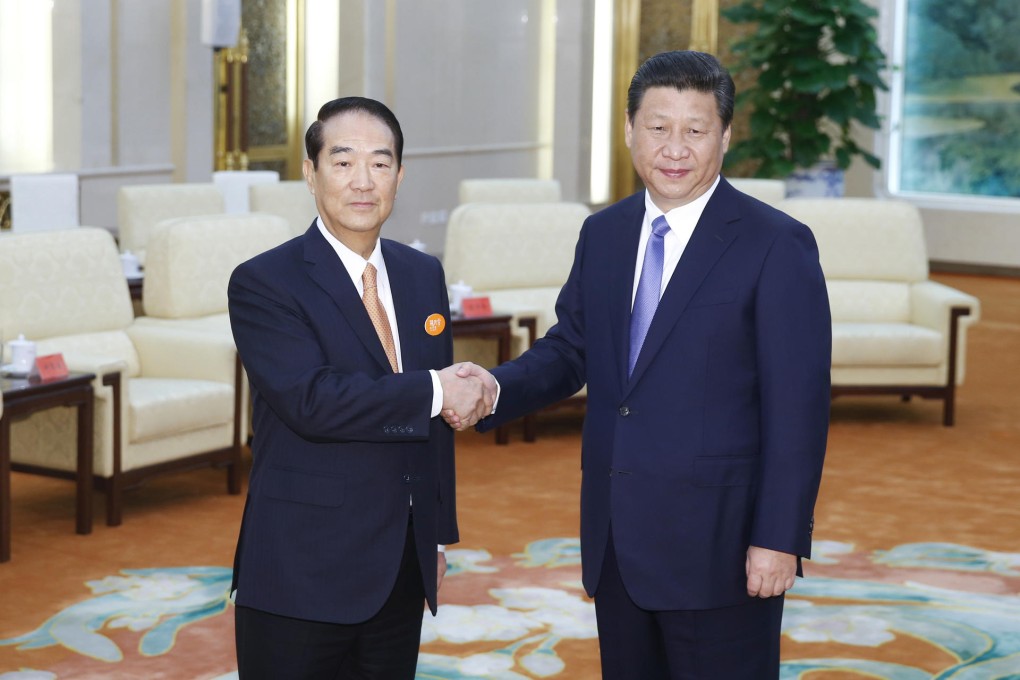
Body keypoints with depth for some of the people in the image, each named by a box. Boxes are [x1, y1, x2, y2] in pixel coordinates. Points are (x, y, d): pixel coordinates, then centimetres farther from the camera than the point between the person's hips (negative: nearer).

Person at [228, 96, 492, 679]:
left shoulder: (423, 275, 11)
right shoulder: (264, 284, -9)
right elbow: (311, 400, -23)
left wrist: (439, 534, 16)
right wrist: (433, 392, -18)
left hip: (403, 572, 5)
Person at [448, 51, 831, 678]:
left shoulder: (777, 245, -10)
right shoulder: (602, 234, 9)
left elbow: (798, 407, -13)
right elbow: (569, 350, 14)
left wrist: (779, 538, -16)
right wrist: (496, 389, -6)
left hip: (719, 545, -6)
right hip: (615, 542, 6)